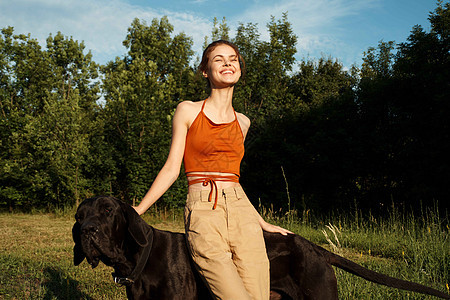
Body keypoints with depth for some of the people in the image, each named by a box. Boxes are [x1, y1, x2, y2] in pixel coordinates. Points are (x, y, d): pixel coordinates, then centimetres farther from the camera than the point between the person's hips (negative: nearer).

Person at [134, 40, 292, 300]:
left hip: (241, 211, 4)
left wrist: (263, 224, 20)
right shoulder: (188, 111, 7)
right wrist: (135, 211, 0)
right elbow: (172, 169, 6)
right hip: (203, 211, -4)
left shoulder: (242, 122, 17)